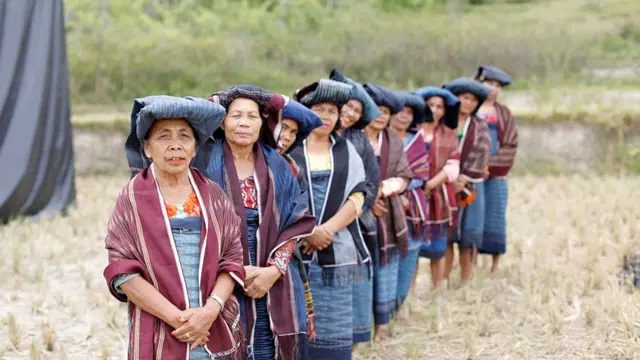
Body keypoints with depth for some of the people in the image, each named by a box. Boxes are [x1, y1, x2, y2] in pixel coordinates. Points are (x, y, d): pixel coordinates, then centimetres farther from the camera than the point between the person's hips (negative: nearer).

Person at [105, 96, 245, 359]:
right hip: (159, 338, -2)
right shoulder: (132, 199, 0)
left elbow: (232, 259, 4)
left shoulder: (212, 195, 7)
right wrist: (176, 317, -13)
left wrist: (210, 310, -13)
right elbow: (122, 271, -6)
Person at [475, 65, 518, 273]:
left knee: (494, 220, 2)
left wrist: (490, 164, -10)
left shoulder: (504, 114, 13)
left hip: (496, 176, 2)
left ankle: (495, 269, 9)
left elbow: (510, 146, 4)